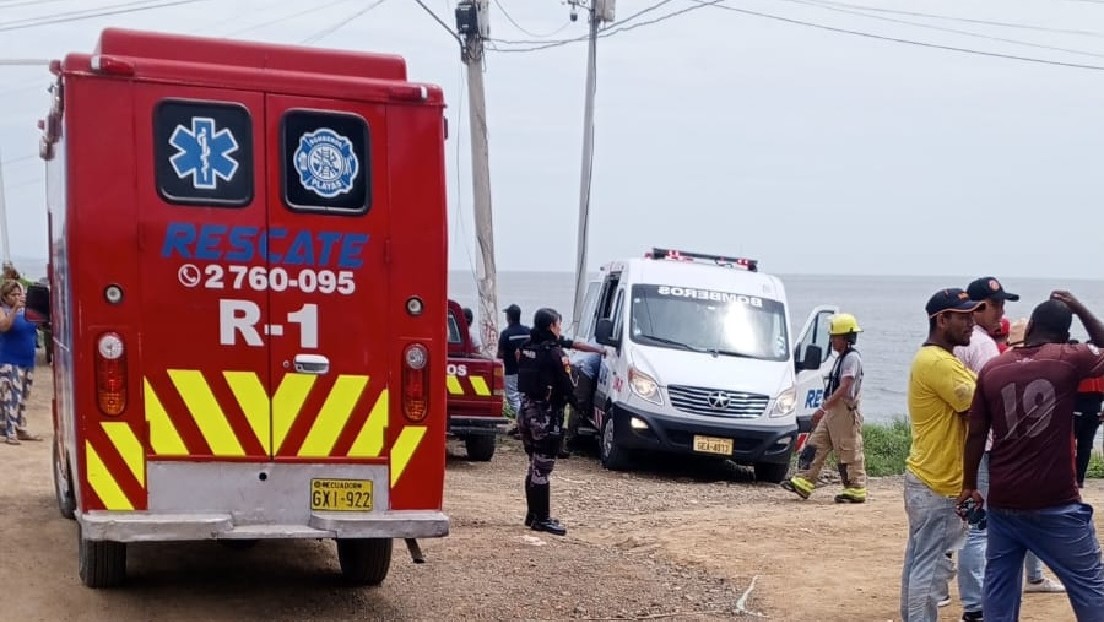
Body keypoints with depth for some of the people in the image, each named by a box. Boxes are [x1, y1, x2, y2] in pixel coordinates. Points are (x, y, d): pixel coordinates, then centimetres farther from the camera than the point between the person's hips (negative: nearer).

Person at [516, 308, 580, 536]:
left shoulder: (526, 348, 9)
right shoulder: (553, 352, -15)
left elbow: (523, 377, 12)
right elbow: (566, 385, -13)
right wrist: (578, 405, 0)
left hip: (527, 412, 8)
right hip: (547, 415, -8)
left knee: (534, 466, 16)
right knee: (543, 467, -5)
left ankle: (533, 514, 23)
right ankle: (542, 519, -3)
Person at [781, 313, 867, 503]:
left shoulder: (852, 358, -14)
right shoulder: (841, 358, 17)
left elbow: (843, 389, -22)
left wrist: (823, 408, -23)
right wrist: (825, 409, 21)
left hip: (845, 411, -10)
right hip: (833, 410, 10)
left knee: (850, 452, -4)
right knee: (816, 446, 5)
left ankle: (856, 490, 3)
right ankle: (803, 483, 3)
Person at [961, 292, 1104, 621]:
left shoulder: (992, 369, 4)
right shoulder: (1070, 359, -5)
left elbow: (976, 435, 6)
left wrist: (970, 486, 16)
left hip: (1002, 501, 3)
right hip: (1056, 502, -3)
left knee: (999, 587, 11)